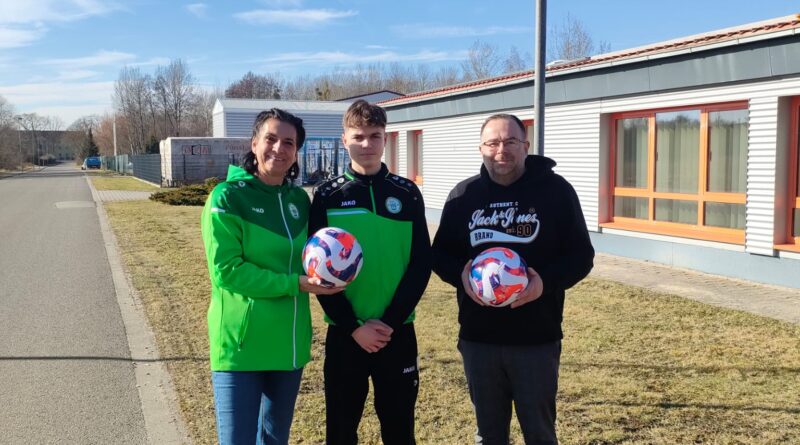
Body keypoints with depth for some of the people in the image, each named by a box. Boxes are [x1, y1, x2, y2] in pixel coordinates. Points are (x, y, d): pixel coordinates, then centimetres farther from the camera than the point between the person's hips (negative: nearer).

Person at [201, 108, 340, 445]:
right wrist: (295, 284, -20)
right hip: (241, 344, -6)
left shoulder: (299, 200, 7)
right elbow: (226, 271, -17)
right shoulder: (228, 197, -10)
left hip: (289, 343, 6)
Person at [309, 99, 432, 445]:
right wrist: (352, 326, -10)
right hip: (345, 333, -1)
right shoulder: (327, 196, -1)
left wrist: (389, 321, -10)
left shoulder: (407, 193, 3)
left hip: (398, 331, 1)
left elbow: (421, 264, -1)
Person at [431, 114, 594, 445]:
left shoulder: (555, 190, -3)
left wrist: (547, 281, -21)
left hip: (537, 339, -2)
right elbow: (440, 253, 10)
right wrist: (461, 274, -13)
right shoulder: (463, 194, 5)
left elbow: (580, 255, -2)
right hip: (477, 338, 3)